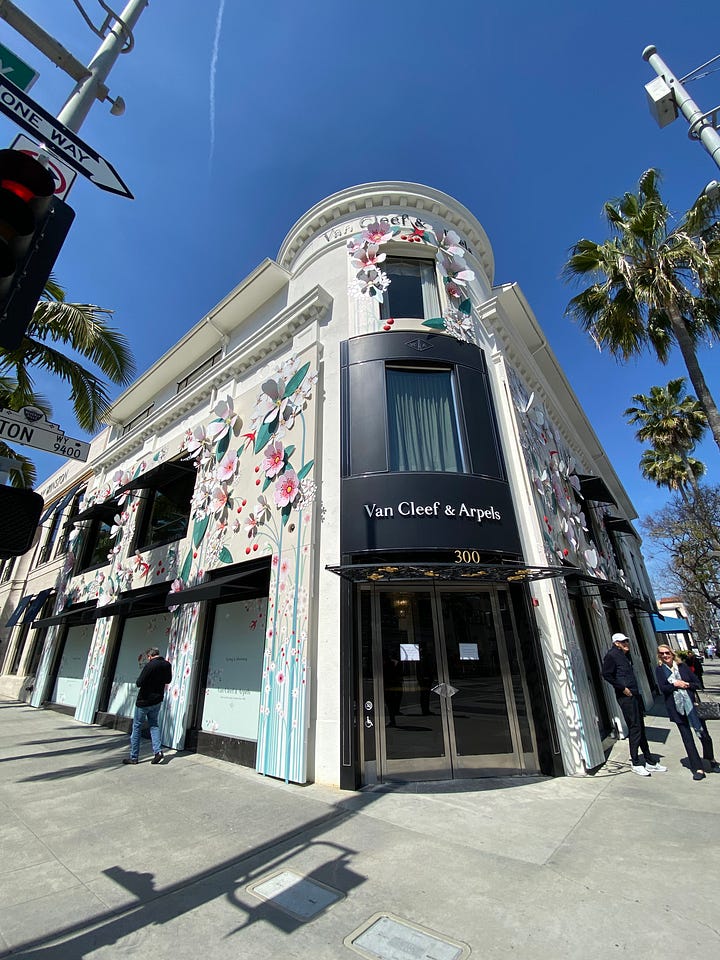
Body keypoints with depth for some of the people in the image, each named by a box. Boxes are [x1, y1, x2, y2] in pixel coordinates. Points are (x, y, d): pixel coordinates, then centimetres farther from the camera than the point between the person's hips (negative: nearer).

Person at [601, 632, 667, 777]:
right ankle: (635, 764, 9)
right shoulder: (611, 655, -12)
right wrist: (623, 688, -15)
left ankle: (650, 762, 26)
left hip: (635, 695, 8)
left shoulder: (625, 655, 16)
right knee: (635, 728, -3)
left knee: (640, 728, 16)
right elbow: (606, 675, -18)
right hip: (626, 697, -8)